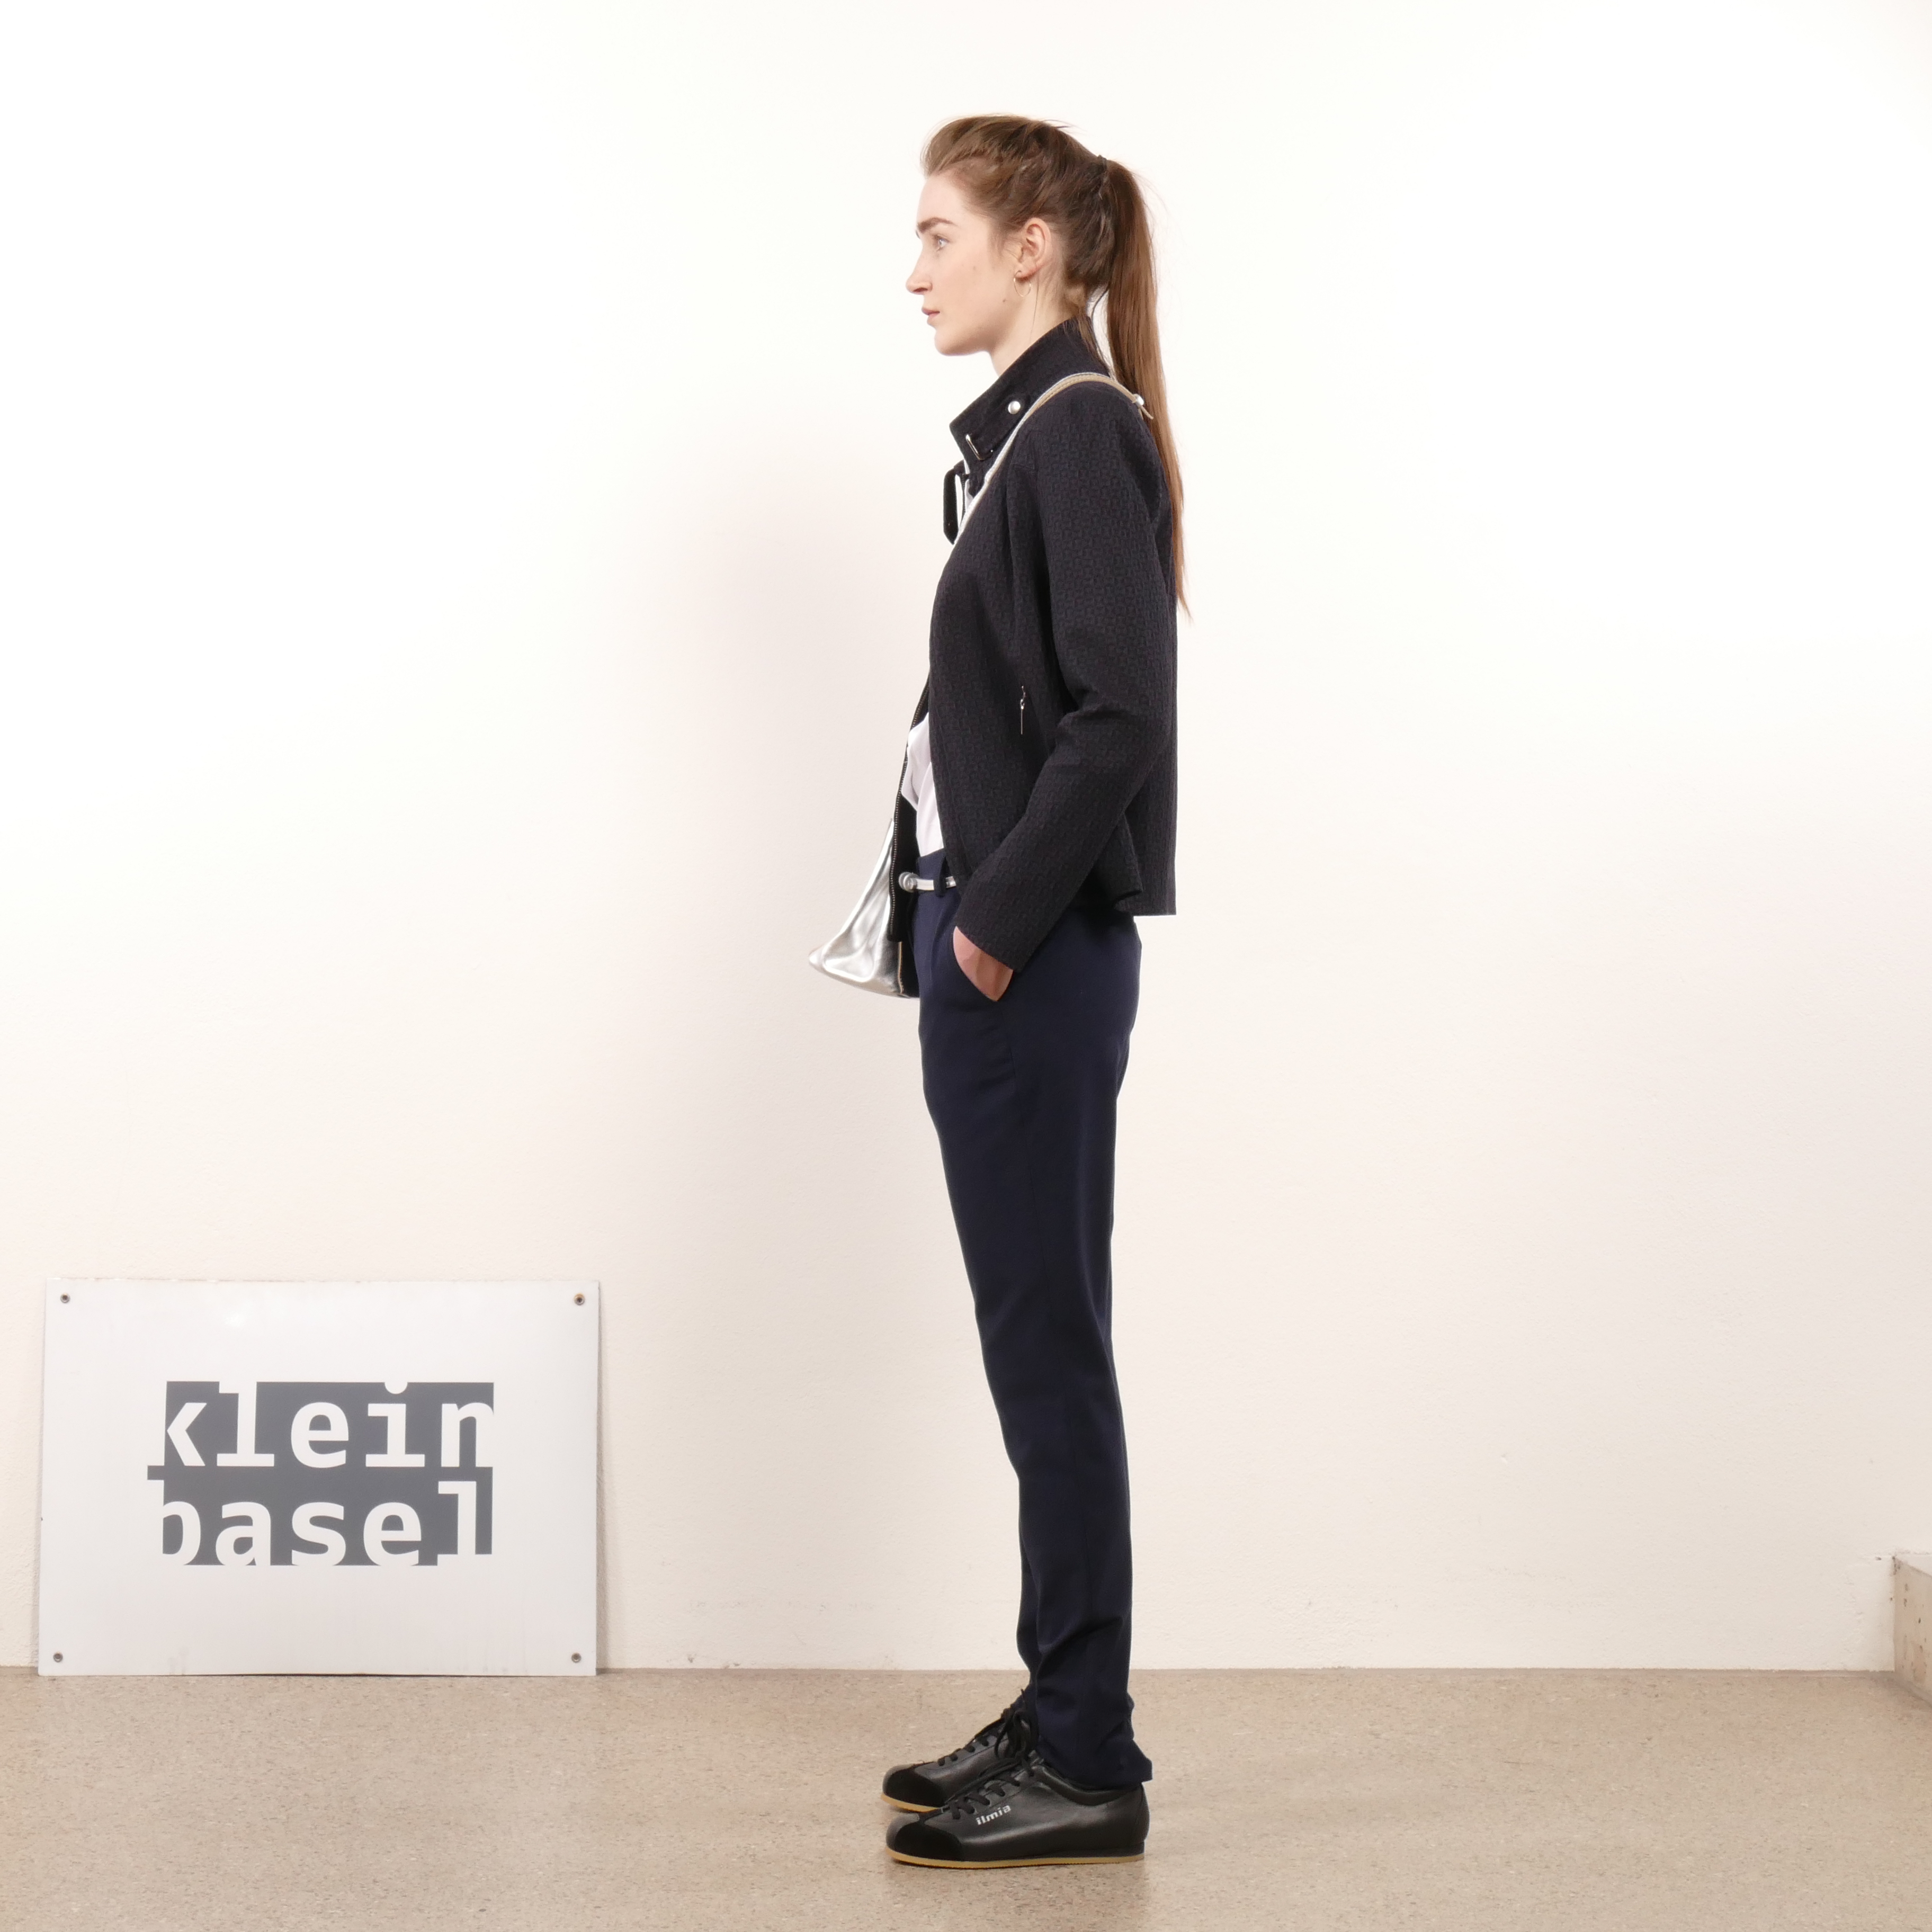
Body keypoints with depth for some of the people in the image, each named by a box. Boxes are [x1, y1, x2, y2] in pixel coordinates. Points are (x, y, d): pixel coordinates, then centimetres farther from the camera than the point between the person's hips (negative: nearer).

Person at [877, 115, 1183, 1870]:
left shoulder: (1085, 434, -13)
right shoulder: (1023, 434, 16)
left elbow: (1121, 719, -21)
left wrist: (1000, 916, -16)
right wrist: (948, 909, 13)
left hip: (1038, 958, -10)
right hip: (994, 951, 10)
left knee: (1045, 1345, -4)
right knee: (1037, 1343, 13)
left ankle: (1089, 1764, 5)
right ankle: (1062, 1717, 23)